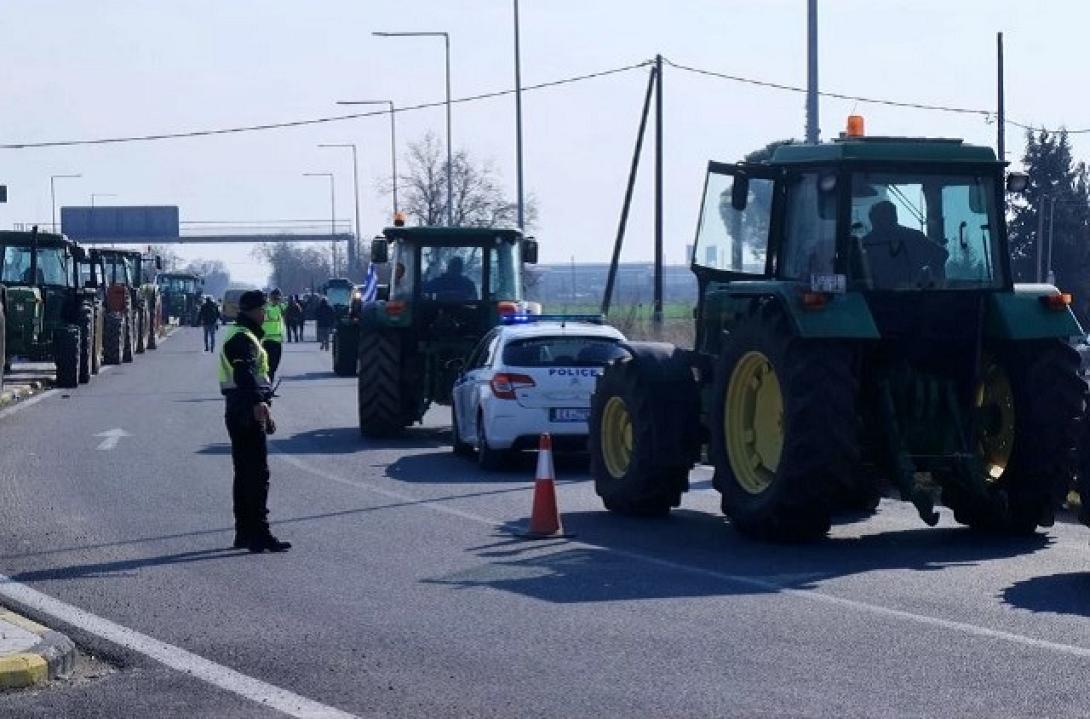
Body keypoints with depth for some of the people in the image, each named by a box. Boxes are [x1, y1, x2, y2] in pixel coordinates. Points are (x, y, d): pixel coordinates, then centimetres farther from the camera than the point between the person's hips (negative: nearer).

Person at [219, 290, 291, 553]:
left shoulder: (246, 336, 21)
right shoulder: (242, 338, -14)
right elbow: (244, 372, -31)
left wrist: (263, 407, 37)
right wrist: (258, 403, -45)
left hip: (241, 411, 11)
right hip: (247, 412, -11)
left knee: (245, 473, 15)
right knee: (258, 474, -11)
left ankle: (244, 533, 20)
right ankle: (259, 534, -13)